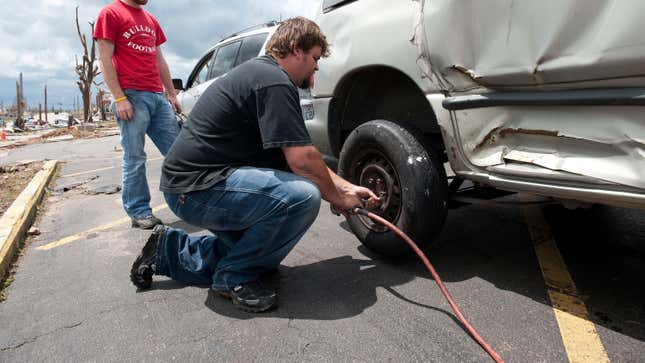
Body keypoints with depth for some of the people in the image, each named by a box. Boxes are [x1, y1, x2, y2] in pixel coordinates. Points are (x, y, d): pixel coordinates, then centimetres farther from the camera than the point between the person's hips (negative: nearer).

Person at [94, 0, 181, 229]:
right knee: (135, 159, -4)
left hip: (158, 97, 7)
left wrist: (172, 94, 18)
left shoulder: (150, 20, 23)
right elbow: (105, 60, -5)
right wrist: (119, 98, -14)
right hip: (132, 97, -7)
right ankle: (139, 212, 3)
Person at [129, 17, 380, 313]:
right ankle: (234, 276, -6)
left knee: (265, 258, 16)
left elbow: (296, 156, 17)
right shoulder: (274, 81, -16)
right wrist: (336, 197, -3)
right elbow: (302, 159, -22)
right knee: (303, 195, -25)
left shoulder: (261, 72, 17)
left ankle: (170, 250, 21)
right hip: (197, 188, -11)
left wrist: (347, 188, 14)